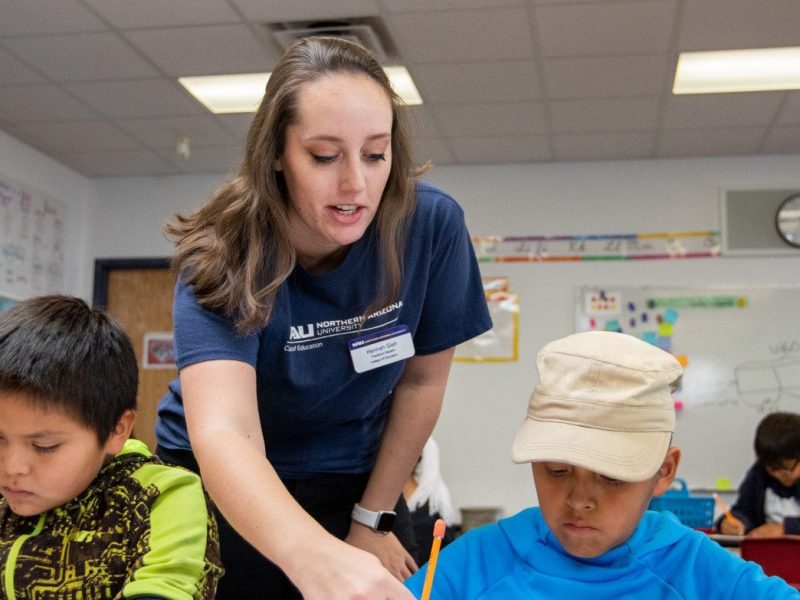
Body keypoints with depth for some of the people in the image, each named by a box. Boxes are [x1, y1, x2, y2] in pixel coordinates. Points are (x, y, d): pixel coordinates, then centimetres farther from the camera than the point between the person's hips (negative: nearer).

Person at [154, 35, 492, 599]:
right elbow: (222, 433, -41)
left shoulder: (431, 224, -20)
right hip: (226, 490, -2)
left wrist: (372, 519, -4)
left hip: (355, 484, 2)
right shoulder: (225, 256, -27)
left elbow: (421, 380, -8)